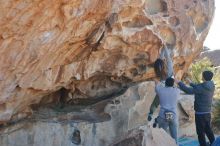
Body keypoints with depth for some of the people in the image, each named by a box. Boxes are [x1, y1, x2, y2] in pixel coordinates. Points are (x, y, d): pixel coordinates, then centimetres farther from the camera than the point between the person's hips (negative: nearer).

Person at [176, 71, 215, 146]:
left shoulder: (202, 87, -21)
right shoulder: (211, 87, 4)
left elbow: (188, 91, -25)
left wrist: (179, 82, -17)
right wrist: (191, 83, 32)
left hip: (200, 113, -8)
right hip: (207, 113, 8)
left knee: (201, 132, 2)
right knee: (208, 130, 20)